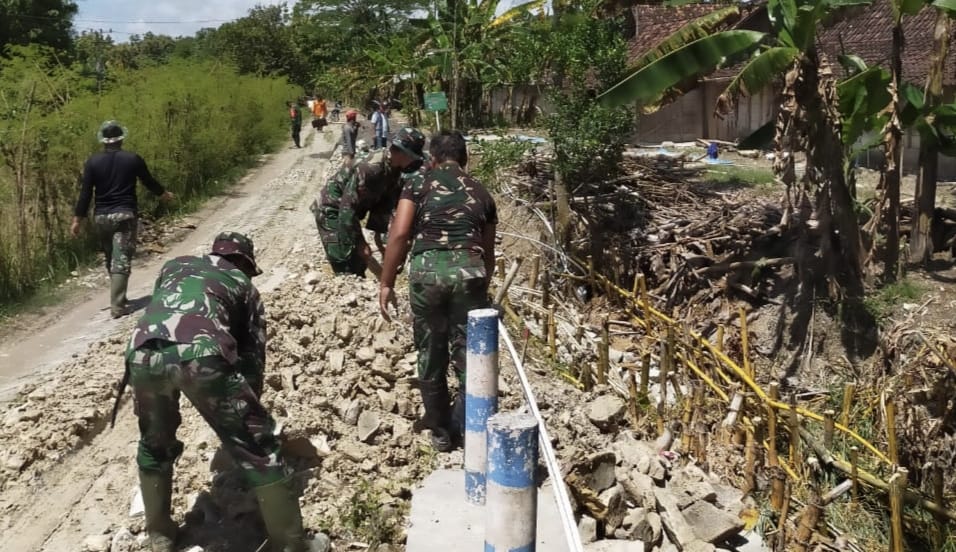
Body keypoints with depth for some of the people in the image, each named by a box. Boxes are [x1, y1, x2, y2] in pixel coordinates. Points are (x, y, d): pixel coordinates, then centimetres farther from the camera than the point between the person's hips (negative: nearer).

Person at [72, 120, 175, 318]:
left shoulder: (93, 162, 0)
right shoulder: (133, 159, -2)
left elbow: (85, 193, -1)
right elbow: (149, 181, 12)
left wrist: (77, 219, 4)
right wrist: (163, 194, 31)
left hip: (101, 217, 3)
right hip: (125, 215, -2)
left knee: (110, 260, 17)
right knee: (121, 261, -6)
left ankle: (118, 298, 28)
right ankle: (117, 305, -13)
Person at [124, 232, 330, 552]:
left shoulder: (174, 266, 38)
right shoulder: (243, 284, 30)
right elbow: (252, 354, 30)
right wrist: (246, 412, 43)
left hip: (142, 354, 4)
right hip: (202, 355, -3)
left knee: (154, 446, 30)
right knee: (258, 449, 11)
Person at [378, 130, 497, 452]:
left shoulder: (418, 187, 13)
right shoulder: (480, 193, 22)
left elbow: (398, 236, -1)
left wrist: (386, 284, 4)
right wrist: (482, 286, 40)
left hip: (427, 269, -1)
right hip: (469, 270, 1)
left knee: (430, 358, 14)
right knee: (469, 357, 10)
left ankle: (441, 432, 26)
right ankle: (467, 431, 14)